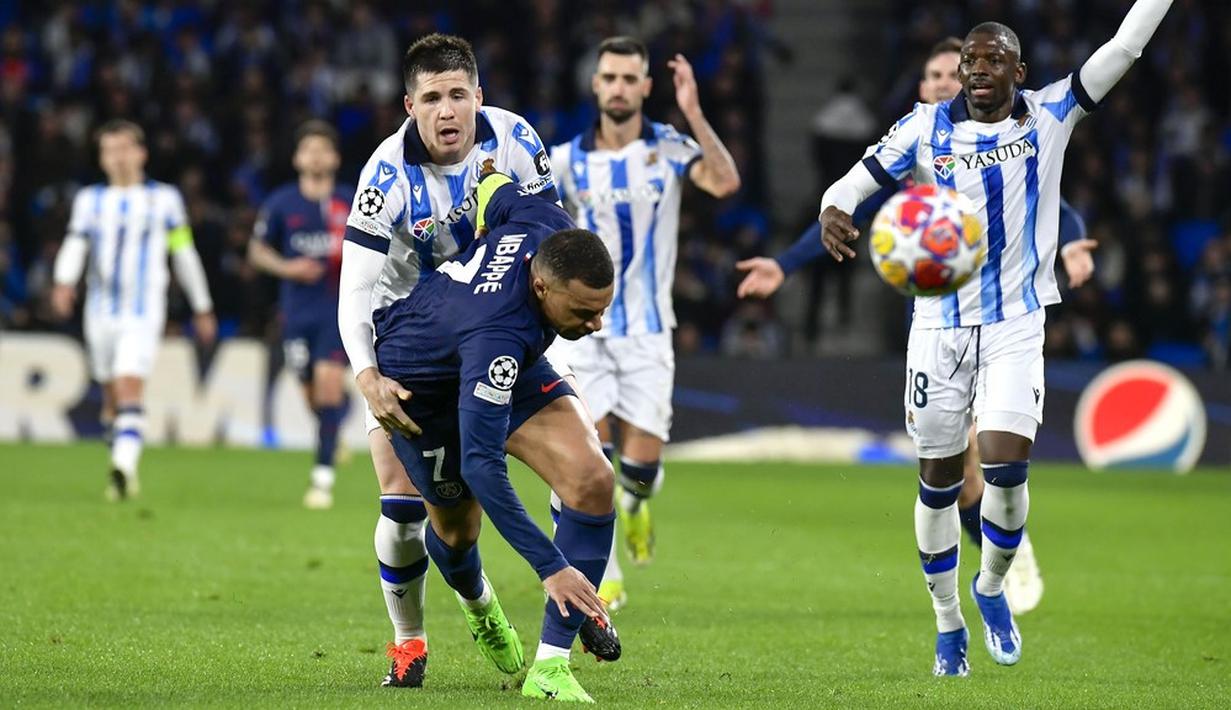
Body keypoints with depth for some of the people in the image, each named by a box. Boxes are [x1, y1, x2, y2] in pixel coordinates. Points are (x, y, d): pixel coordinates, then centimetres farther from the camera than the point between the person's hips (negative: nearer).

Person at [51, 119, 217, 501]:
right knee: (111, 397, 10)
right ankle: (125, 472, 27)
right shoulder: (89, 199, 10)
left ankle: (123, 468, -32)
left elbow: (184, 253, 11)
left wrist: (203, 308, 16)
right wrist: (64, 282, -22)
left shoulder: (164, 198, 4)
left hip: (142, 314, -4)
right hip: (100, 312, 4)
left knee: (130, 388, -20)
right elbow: (74, 245, -1)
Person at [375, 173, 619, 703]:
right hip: (421, 380, -6)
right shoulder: (498, 336, -46)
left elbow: (495, 188, -7)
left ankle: (550, 665, -9)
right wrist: (551, 568, -48)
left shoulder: (549, 228, -29)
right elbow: (481, 465, -46)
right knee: (456, 527, 15)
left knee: (593, 480, -16)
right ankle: (478, 603, 55)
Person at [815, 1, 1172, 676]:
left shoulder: (1049, 115, 0)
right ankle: (948, 624, 23)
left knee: (1006, 467, -16)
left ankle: (991, 588, 12)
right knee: (939, 479, 6)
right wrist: (833, 210, -26)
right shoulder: (927, 127, 0)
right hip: (939, 327, 1)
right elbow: (857, 180, -4)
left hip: (1016, 327, -1)